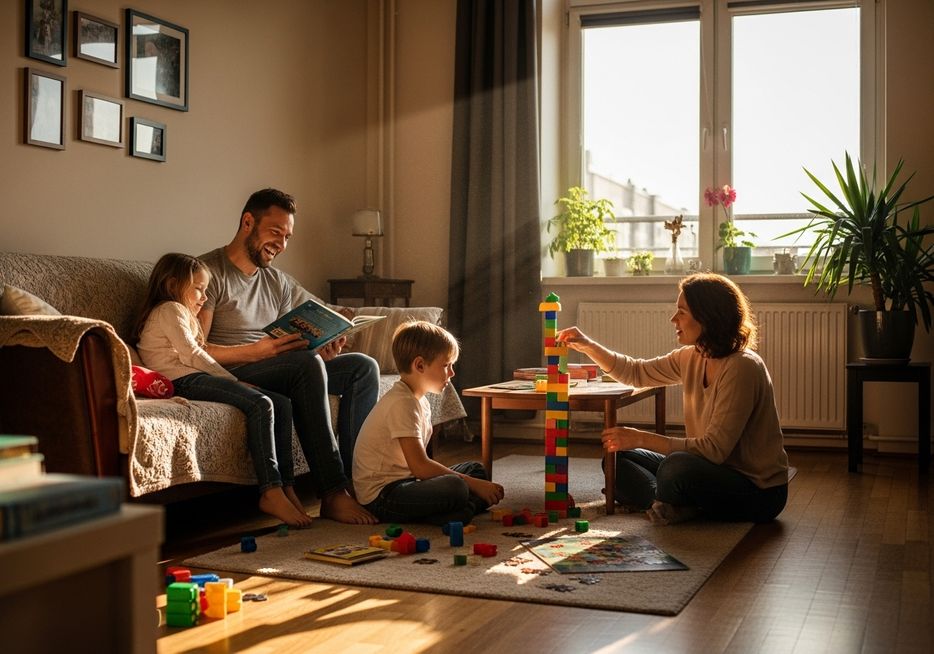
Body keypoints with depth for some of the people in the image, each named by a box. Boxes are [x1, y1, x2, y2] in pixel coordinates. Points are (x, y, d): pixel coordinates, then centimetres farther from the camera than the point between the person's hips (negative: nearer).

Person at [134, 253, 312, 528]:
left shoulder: (183, 314, 35)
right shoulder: (170, 310, 3)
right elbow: (191, 355, -9)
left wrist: (231, 380, 8)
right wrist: (231, 379, -8)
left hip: (198, 379, 10)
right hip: (185, 381, -10)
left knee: (282, 403, -5)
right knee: (261, 404, -28)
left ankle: (286, 486, -16)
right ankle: (271, 492, -33)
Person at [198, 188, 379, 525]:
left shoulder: (278, 281, 19)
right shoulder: (209, 273, -7)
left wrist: (326, 344, -8)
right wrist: (257, 351, -29)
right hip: (229, 375, -8)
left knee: (363, 367, -6)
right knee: (307, 363, -33)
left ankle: (354, 479, -17)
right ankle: (332, 493, -34)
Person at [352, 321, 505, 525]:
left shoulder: (420, 401, 14)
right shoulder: (401, 403, -18)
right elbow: (420, 466, -24)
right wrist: (473, 484, -19)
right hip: (381, 496, -11)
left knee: (475, 469, 14)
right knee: (454, 487, -34)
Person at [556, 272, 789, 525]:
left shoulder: (741, 368, -24)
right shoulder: (692, 358, 2)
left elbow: (714, 449, -27)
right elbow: (636, 372, 16)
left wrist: (641, 439, -25)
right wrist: (588, 346, 2)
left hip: (757, 492, -8)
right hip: (716, 473, 9)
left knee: (677, 466, -36)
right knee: (618, 460, 3)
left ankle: (671, 507, -6)